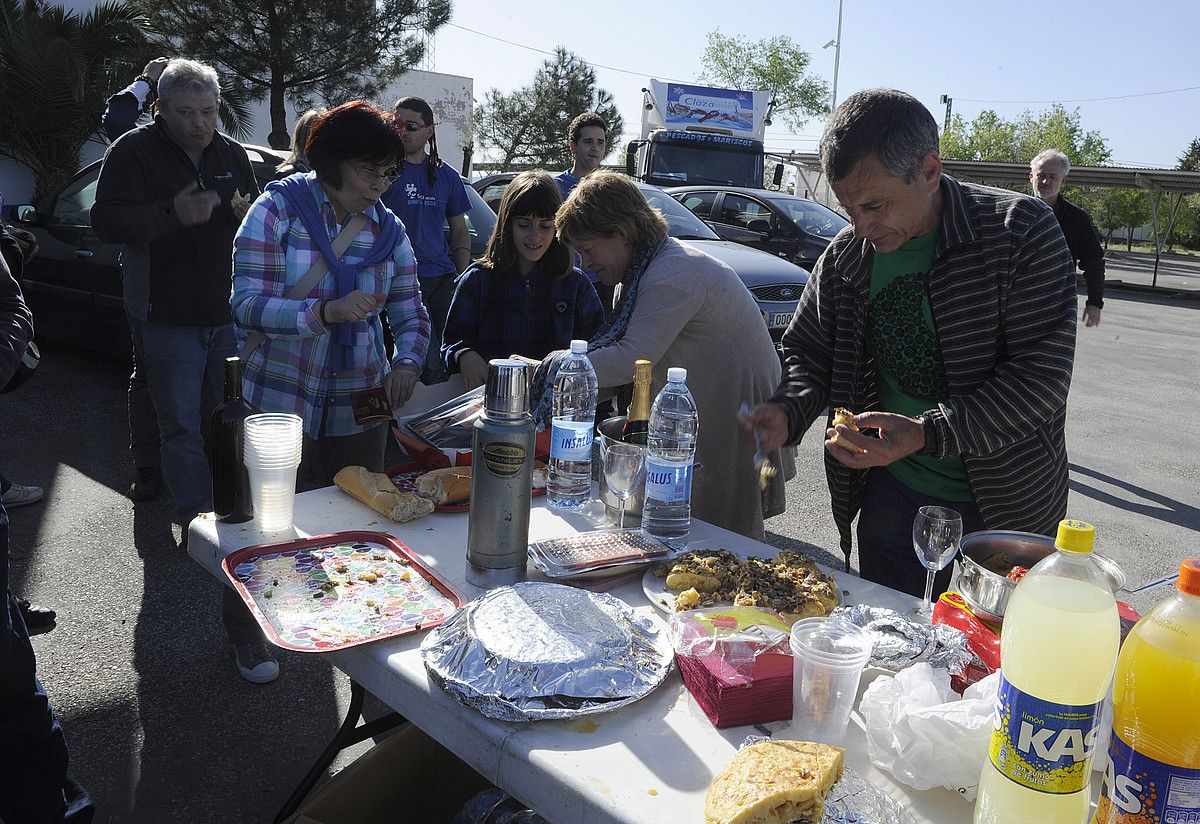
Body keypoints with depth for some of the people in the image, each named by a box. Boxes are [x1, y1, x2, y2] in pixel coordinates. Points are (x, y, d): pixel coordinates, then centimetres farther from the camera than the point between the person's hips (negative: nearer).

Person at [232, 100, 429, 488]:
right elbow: (246, 305, -14)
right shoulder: (277, 210, -6)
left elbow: (412, 318, 8)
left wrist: (407, 364, -13)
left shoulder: (388, 230, 7)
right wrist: (326, 311, -30)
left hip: (359, 412, 4)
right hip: (279, 407, -3)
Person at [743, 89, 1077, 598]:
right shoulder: (845, 257, -2)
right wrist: (789, 413, -14)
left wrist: (926, 433, -31)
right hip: (893, 497, 3)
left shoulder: (1021, 231, -15)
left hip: (1009, 508, -3)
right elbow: (808, 354, 8)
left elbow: (1042, 373, -20)